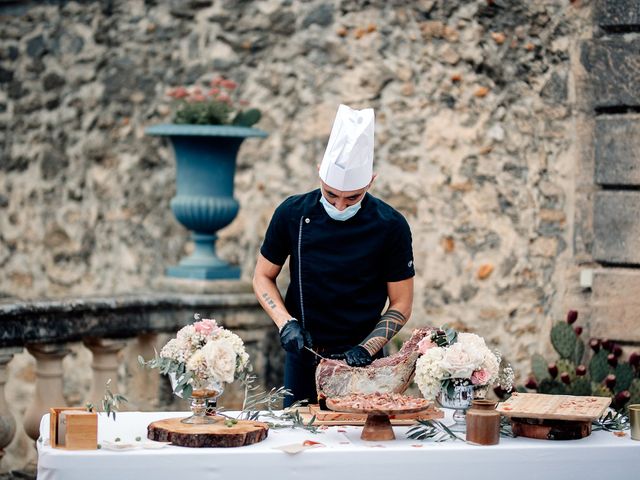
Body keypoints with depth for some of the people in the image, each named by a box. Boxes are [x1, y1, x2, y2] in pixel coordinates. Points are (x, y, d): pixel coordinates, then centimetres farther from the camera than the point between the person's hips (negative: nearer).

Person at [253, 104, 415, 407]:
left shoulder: (390, 226, -9)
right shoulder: (293, 214, -6)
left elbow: (401, 305, -3)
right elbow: (263, 277, 6)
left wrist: (366, 349, -16)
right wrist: (286, 323, -10)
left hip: (362, 360, -1)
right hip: (304, 358, 1)